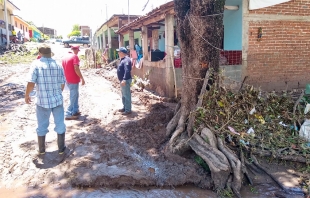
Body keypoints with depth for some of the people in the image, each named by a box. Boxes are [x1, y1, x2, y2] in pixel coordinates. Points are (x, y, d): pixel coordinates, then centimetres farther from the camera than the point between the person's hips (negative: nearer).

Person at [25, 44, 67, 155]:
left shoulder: (36, 64, -10)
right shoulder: (58, 65, -2)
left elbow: (31, 83, -16)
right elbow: (62, 84, 3)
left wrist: (26, 95, 2)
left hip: (42, 101, -1)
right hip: (57, 100, 1)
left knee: (42, 126, 15)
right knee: (60, 124, 14)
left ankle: (41, 150, 29)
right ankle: (61, 148, 24)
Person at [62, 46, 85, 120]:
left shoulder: (65, 57, 12)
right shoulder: (75, 56, -14)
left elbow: (64, 69, 17)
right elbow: (76, 69, -24)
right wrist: (82, 78, -18)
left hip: (68, 80, 9)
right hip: (74, 80, -9)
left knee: (75, 95, 20)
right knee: (73, 98, -1)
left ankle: (75, 111, 26)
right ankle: (69, 114, 3)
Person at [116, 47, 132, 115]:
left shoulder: (126, 60, -19)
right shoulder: (123, 59, 15)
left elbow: (127, 71, -28)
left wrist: (124, 80, -34)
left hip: (125, 80, -11)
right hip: (122, 80, 11)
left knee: (127, 95, -5)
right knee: (123, 95, 19)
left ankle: (128, 110, 1)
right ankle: (124, 107, 30)